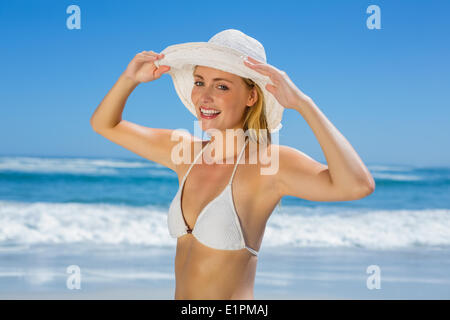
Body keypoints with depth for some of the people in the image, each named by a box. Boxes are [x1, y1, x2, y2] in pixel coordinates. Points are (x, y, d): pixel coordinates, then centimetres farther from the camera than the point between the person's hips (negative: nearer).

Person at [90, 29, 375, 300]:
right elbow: (104, 125, 15)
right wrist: (131, 78, -2)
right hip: (180, 294, 6)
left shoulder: (266, 160, -17)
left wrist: (302, 102, -31)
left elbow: (358, 185, -33)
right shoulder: (187, 151, 3)